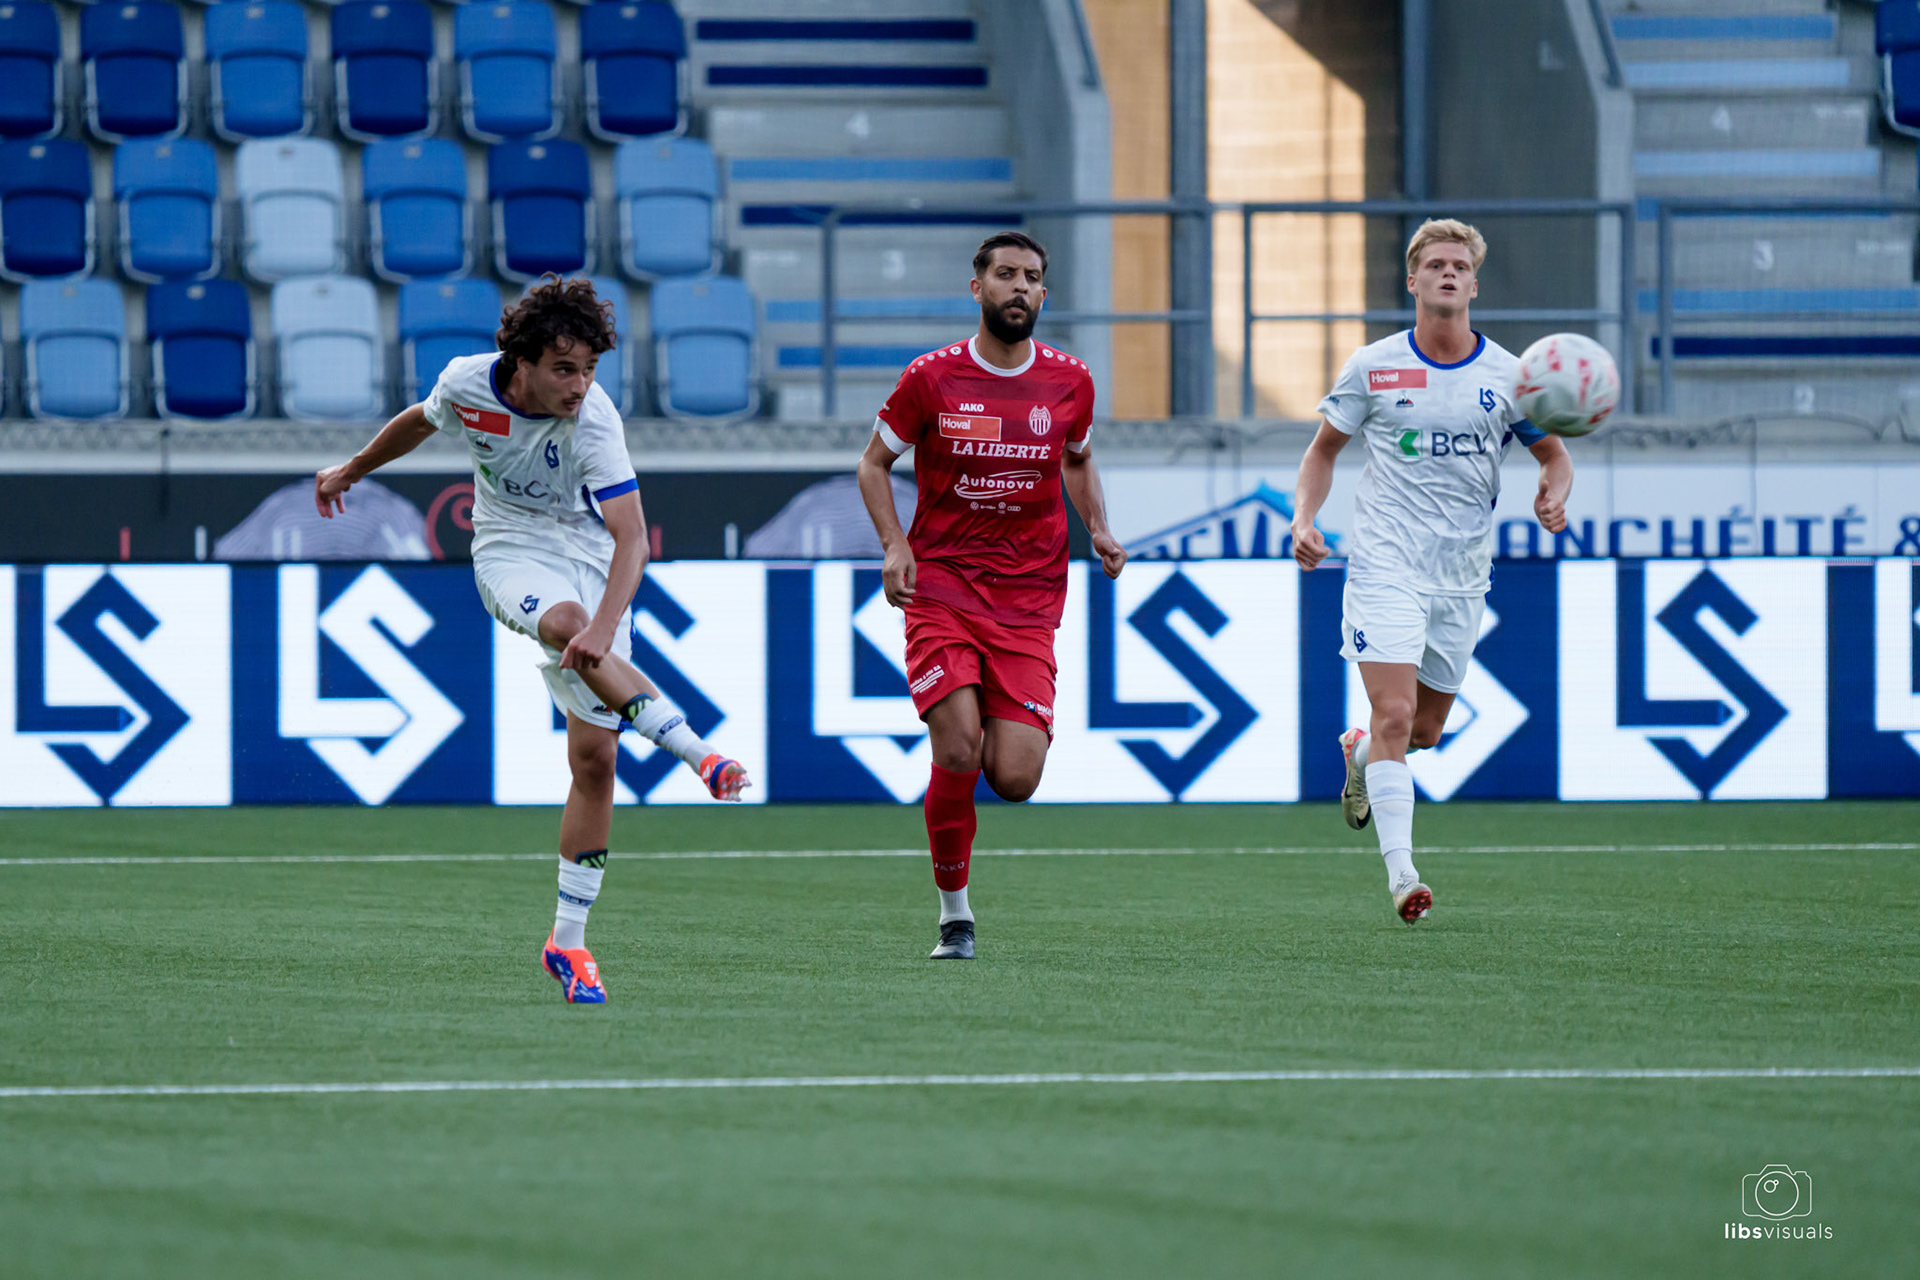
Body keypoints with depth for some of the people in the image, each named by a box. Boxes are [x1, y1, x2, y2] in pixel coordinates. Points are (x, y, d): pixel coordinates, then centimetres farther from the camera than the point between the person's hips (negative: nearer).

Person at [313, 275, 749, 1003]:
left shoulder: (593, 422, -25)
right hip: (509, 552, 1)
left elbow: (631, 537, -32)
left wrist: (606, 626, -48)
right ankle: (700, 756, -40)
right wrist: (352, 470, 28)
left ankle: (567, 940, 3)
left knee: (595, 756, -8)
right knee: (566, 624, -37)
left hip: (588, 558, -1)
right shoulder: (467, 383, -14)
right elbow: (422, 422, 12)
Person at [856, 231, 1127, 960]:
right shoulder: (932, 379, -2)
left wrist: (1098, 529, 6)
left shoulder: (1069, 382, 5)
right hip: (941, 590, -2)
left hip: (1029, 602, 2)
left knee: (1014, 780, -10)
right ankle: (954, 911, 1)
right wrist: (895, 544, -6)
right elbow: (874, 462, 9)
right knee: (958, 752, -18)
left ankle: (999, 730, 29)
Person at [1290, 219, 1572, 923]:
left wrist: (1552, 494, -12)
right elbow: (1324, 449, 10)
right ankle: (1400, 872, -18)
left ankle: (1358, 755, 48)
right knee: (1395, 714, -17)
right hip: (1385, 566, -3)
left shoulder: (1507, 375, 1)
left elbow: (1554, 452, 11)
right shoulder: (1373, 368, -2)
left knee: (1425, 729, 13)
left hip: (1463, 575, 3)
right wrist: (1304, 517, -6)